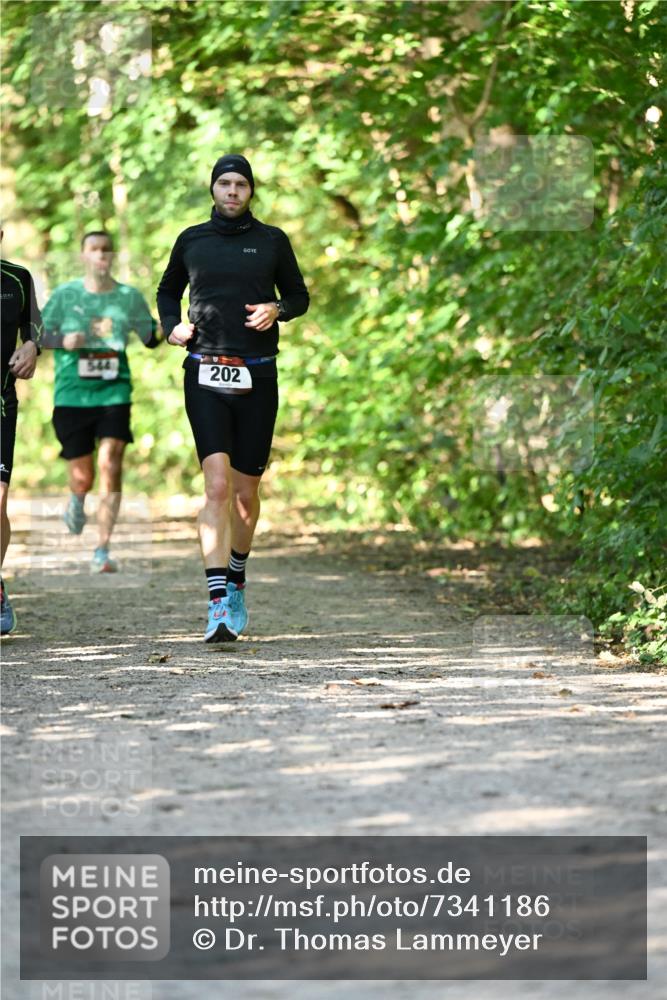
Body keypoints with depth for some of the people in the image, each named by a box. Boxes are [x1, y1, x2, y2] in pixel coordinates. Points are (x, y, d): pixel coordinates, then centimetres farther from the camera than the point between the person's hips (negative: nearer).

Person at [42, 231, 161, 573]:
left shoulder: (129, 296, 2)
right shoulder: (65, 295, 0)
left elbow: (150, 337, 9)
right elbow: (39, 335, 6)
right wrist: (63, 341, -15)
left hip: (114, 393, 0)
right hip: (72, 395, 0)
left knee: (110, 467, -15)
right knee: (82, 477, 3)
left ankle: (103, 551, -11)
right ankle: (77, 503, 43)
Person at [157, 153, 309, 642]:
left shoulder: (272, 240, 6)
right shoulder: (192, 241, 8)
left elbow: (299, 295, 15)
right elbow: (168, 291, 23)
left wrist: (277, 309, -7)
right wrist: (171, 326, 4)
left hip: (257, 378, 1)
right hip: (206, 376, -1)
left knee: (245, 492, 7)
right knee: (217, 486, -16)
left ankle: (236, 583, 32)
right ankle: (218, 603, -21)